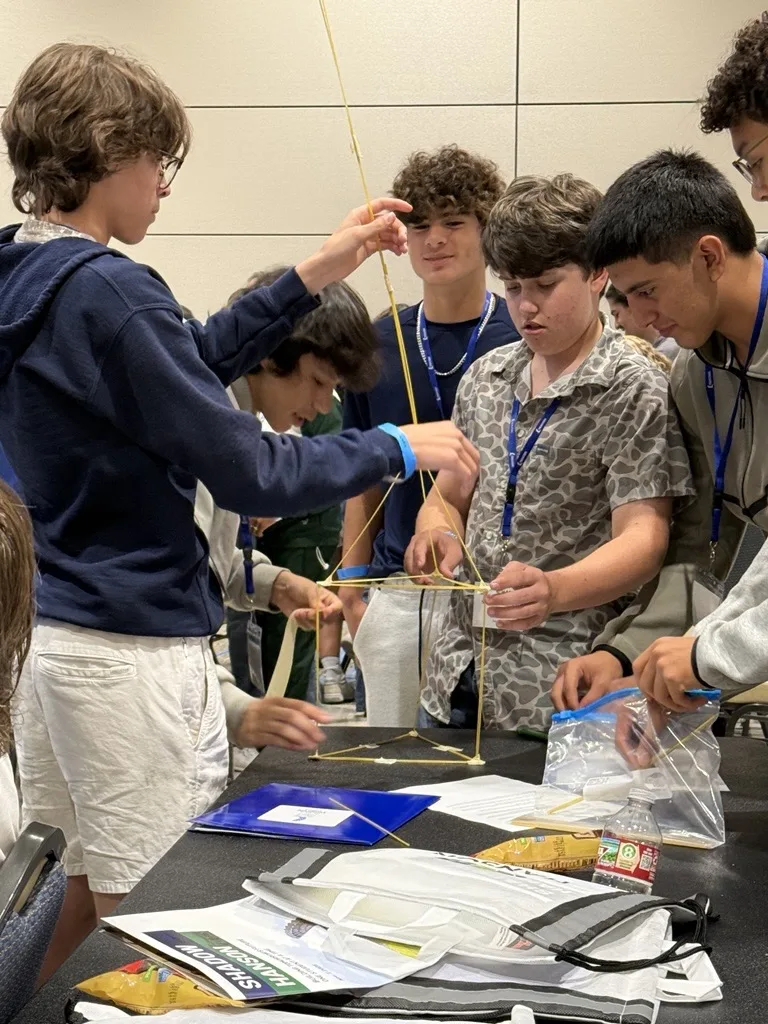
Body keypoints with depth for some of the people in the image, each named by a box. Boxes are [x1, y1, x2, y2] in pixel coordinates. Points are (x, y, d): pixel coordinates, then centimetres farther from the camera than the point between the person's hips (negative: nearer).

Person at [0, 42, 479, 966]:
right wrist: (398, 449, -5)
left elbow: (183, 364, 16)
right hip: (134, 649, -9)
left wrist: (313, 276, 12)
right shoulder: (106, 293, -21)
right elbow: (251, 476, -19)